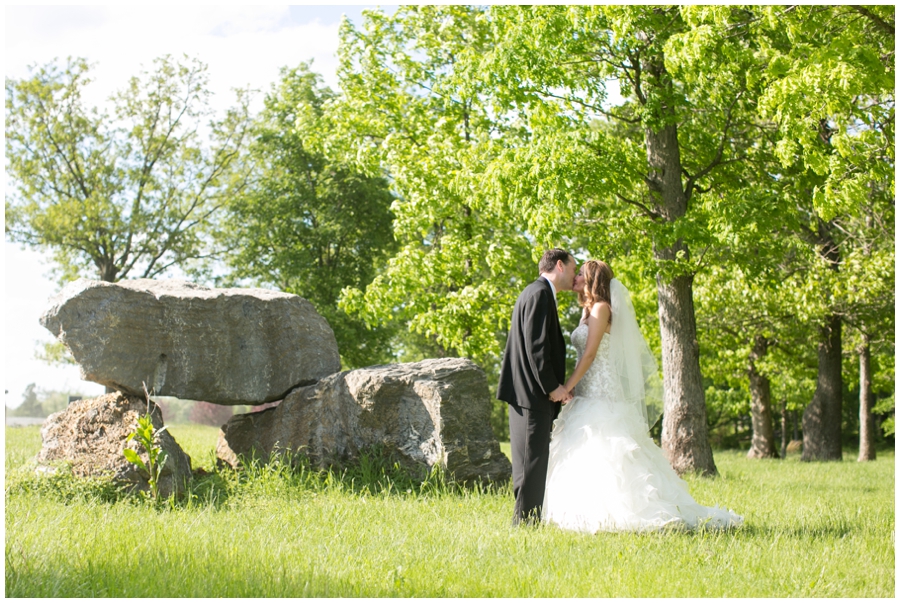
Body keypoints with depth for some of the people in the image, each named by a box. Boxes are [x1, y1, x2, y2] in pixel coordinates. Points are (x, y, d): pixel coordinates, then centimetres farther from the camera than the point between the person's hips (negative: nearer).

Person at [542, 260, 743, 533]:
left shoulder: (601, 308, -8)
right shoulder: (588, 311, 19)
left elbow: (590, 354, -15)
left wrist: (566, 388, -17)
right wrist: (571, 389, 5)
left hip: (601, 395, -9)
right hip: (588, 395, 9)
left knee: (605, 456, -11)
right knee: (586, 458, 6)